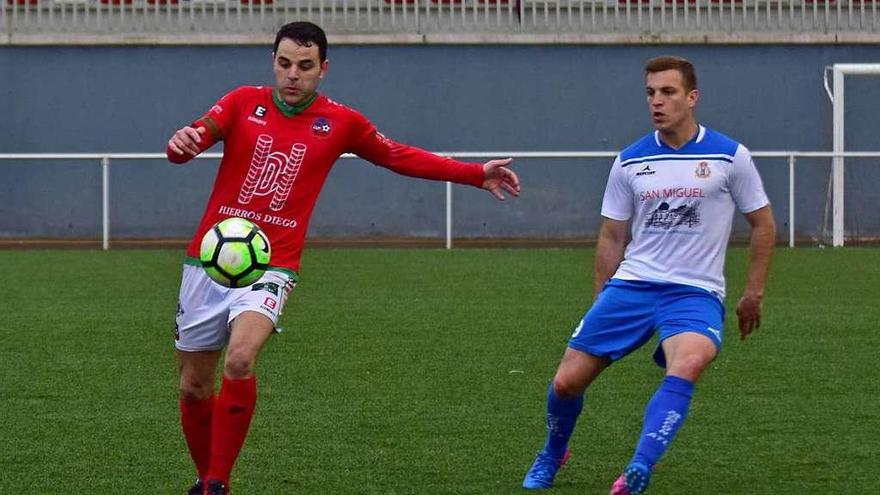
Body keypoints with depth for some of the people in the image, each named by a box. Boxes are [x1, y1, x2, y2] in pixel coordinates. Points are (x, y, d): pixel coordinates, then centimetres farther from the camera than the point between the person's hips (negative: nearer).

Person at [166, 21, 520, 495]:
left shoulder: (340, 123, 4)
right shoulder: (244, 102, 2)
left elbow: (399, 156, 16)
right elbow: (194, 137, -11)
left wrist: (476, 174, 12)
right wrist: (181, 143, -37)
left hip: (270, 267, -2)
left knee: (239, 359, -28)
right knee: (193, 386, 7)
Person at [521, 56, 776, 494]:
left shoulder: (729, 157, -2)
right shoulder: (630, 162, 6)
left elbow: (762, 225, 8)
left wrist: (753, 294, 5)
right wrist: (601, 303, 13)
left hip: (695, 292, -3)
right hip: (631, 284, 3)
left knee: (687, 364, -36)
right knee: (567, 381, -3)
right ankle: (552, 457, 29)